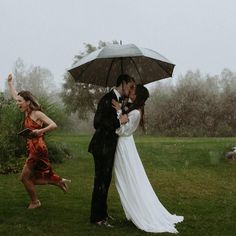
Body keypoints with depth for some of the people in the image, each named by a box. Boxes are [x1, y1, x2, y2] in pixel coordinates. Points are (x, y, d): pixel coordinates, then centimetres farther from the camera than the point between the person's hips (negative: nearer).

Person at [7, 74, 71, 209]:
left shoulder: (37, 113, -11)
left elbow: (54, 125, -18)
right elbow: (15, 96, 24)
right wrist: (10, 82, 29)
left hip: (38, 149, -8)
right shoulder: (27, 113, 11)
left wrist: (39, 131, -28)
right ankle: (59, 181, 16)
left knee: (25, 177, -3)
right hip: (33, 149, 8)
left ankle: (35, 202, 12)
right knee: (32, 179, 9)